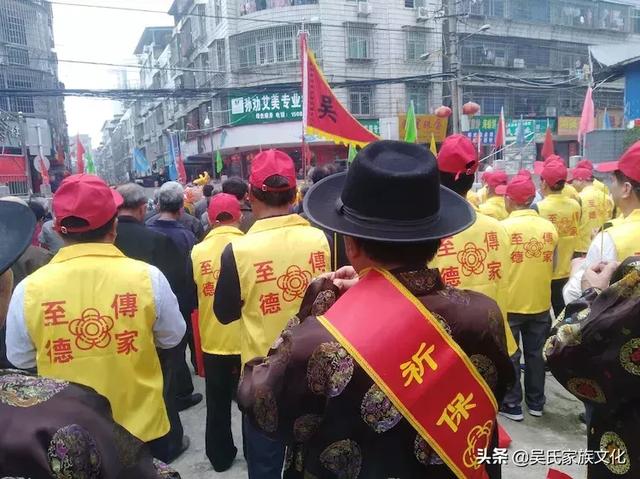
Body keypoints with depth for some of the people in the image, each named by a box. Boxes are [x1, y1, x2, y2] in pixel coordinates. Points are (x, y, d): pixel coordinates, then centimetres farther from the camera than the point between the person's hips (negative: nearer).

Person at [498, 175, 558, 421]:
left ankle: (512, 404, 19)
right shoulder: (549, 227, -3)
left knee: (509, 356, 10)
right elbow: (552, 266, 10)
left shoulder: (504, 227, -16)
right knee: (535, 353, 17)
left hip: (510, 303, -4)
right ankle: (536, 402, 29)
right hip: (540, 303, 4)